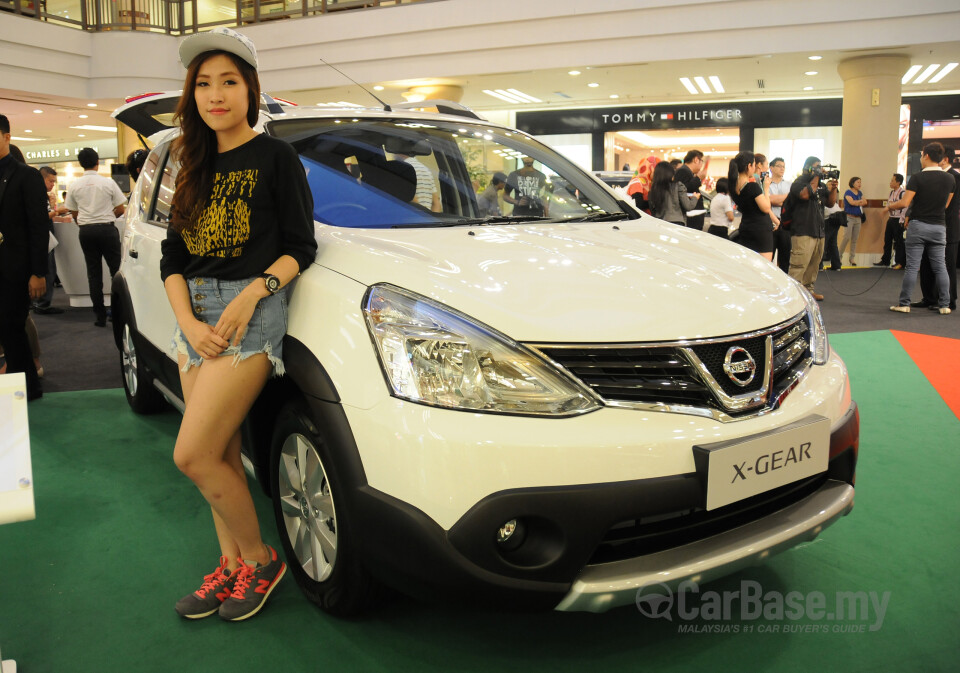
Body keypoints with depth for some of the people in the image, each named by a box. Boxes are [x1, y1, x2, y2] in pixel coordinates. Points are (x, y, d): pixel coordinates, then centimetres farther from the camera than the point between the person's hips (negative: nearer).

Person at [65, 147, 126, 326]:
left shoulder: (74, 185, 1)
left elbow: (74, 213, 7)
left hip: (86, 230, 2)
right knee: (116, 269, 4)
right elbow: (120, 210, -2)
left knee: (93, 273, 6)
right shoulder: (108, 182, -5)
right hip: (106, 229, -2)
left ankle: (100, 315, 6)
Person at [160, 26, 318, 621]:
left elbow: (300, 248, -6)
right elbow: (172, 256, 10)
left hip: (250, 312, -7)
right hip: (195, 313, 7)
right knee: (220, 456, 11)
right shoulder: (197, 167, 15)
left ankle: (260, 559, 10)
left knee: (193, 455, -9)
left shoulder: (275, 157, -3)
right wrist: (190, 323, -5)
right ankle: (232, 565, 25)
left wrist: (251, 294, -20)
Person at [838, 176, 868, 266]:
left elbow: (865, 202, 6)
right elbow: (852, 202, -17)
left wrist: (856, 203, -8)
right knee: (846, 237, -14)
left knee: (855, 239, 4)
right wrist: (860, 201, -2)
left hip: (858, 218, 6)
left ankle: (852, 258, 8)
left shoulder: (860, 193, 16)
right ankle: (839, 255, -5)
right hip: (849, 217, -6)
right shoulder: (848, 192, -3)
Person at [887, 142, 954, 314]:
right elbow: (945, 205, 12)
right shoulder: (950, 179, 3)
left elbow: (904, 203, -15)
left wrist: (889, 206, 4)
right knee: (940, 267, 8)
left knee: (912, 267, -1)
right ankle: (944, 305, 9)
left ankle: (904, 304, 2)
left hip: (918, 226, -3)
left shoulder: (917, 178, -11)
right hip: (939, 226, 4)